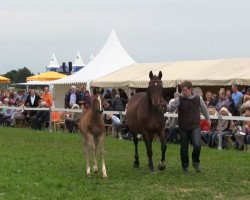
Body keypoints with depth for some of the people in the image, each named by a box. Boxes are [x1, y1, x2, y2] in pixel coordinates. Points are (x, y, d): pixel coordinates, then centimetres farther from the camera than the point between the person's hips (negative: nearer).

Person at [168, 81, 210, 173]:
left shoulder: (198, 98, -4)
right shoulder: (179, 99, -9)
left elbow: (204, 109, 14)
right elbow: (170, 108, -16)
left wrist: (208, 119, 28)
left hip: (195, 126, 0)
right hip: (183, 128, 1)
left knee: (197, 145, -19)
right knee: (184, 148, 7)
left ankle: (196, 162, 8)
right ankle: (185, 166, 28)